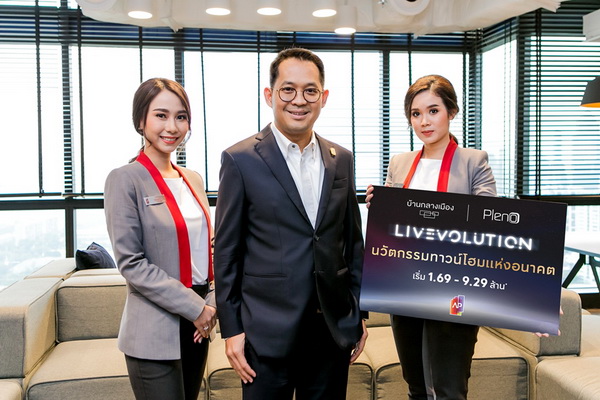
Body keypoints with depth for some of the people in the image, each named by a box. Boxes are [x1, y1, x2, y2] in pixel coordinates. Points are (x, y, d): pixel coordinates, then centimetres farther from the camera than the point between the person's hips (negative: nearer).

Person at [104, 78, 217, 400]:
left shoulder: (193, 180, 9)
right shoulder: (125, 179, -10)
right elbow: (131, 263, -14)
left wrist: (212, 302, -3)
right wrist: (195, 307, -15)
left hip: (196, 326, 6)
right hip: (155, 333, -6)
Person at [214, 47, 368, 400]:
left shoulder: (342, 159, 7)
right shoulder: (241, 160, -6)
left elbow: (353, 242, 11)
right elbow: (227, 252, -5)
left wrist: (359, 314, 10)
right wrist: (231, 330, -5)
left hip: (334, 328, 4)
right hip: (268, 332, -4)